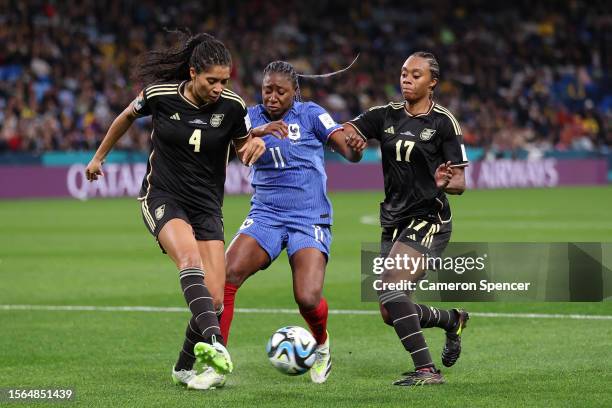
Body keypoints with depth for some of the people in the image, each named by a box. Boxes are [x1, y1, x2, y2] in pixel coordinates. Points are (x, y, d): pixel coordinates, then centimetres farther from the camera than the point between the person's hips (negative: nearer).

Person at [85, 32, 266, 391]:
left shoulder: (232, 105, -6)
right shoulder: (160, 95, -9)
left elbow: (244, 145, 12)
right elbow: (127, 116, 13)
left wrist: (256, 143, -12)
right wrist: (100, 156, 23)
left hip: (207, 207, 3)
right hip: (163, 199, -3)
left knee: (214, 299, -8)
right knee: (190, 257, -34)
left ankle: (185, 368, 15)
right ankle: (214, 343, -51)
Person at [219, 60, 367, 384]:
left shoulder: (310, 114, 0)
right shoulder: (252, 117, 5)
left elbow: (348, 151, -9)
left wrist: (355, 148, -33)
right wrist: (258, 132, -34)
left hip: (309, 220, -2)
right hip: (265, 215, 2)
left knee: (308, 299, -18)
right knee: (225, 275, -22)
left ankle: (321, 345, 16)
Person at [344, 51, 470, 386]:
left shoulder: (443, 122, -6)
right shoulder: (386, 115, 7)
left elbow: (460, 182, -7)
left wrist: (445, 183, -30)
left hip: (428, 220, -6)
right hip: (394, 221, 6)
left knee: (389, 287, -26)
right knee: (390, 313, 7)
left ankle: (426, 370, -22)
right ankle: (452, 320, 36)